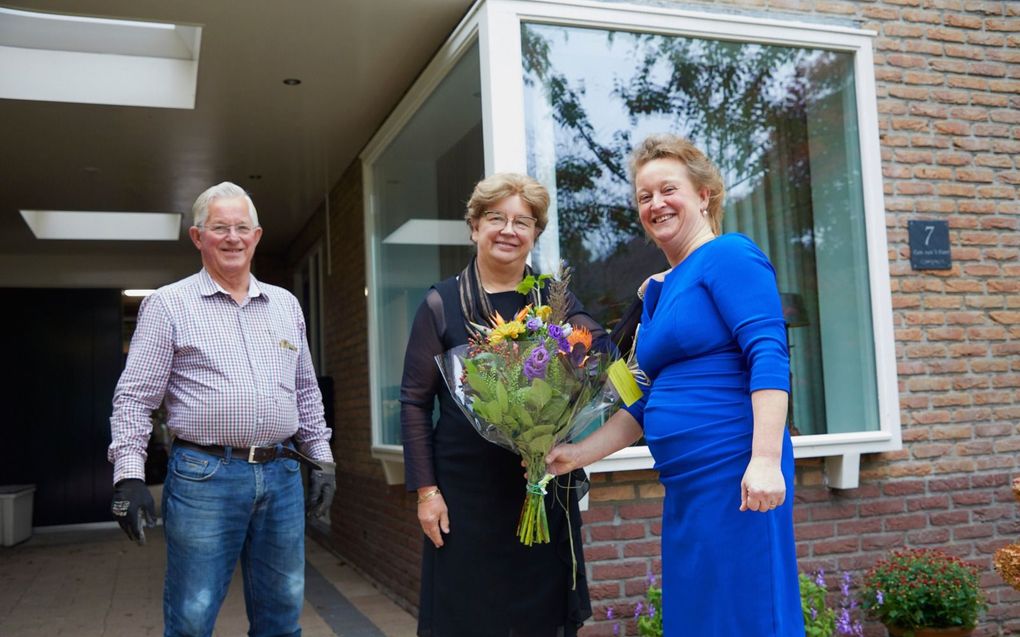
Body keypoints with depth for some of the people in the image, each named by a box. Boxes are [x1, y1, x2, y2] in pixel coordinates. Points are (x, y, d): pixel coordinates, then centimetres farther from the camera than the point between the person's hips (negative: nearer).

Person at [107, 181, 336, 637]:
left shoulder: (285, 305, 13)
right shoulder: (168, 304, 0)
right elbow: (135, 397, -3)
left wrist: (322, 459, 13)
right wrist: (128, 475, -10)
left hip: (282, 476, 4)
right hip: (203, 478, -4)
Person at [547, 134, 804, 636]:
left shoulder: (729, 256, -6)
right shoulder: (658, 291, 18)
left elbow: (769, 358, -17)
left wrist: (766, 460, -26)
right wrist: (579, 454, 15)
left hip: (735, 474, -8)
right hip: (685, 485, 9)